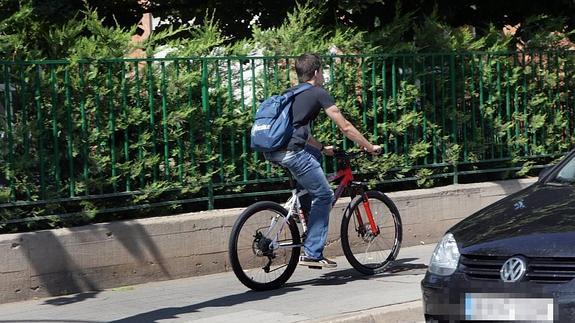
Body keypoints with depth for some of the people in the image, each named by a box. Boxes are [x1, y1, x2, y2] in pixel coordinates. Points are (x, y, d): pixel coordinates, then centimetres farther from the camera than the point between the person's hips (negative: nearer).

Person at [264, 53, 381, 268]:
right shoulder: (319, 93, 4)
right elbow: (345, 127, 5)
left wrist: (322, 149, 46)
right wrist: (369, 147, 16)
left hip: (271, 151, 8)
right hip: (291, 151, -8)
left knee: (315, 155, 34)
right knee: (323, 196, 3)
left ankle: (304, 206, 28)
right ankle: (312, 254, 0)